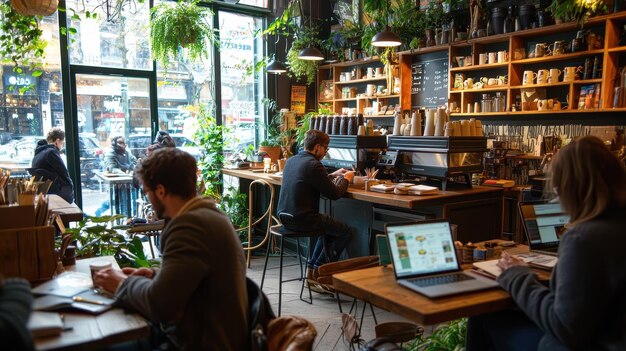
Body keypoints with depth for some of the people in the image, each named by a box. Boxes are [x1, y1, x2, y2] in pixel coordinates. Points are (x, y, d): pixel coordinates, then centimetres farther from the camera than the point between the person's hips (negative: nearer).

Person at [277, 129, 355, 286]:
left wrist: (333, 175, 25)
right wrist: (345, 179, 7)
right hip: (302, 219, -9)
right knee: (346, 231, 6)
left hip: (286, 218, 9)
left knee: (329, 227, 30)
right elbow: (334, 194, -12)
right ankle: (318, 271, 14)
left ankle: (311, 268, 28)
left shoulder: (291, 160, 11)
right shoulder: (314, 164, -17)